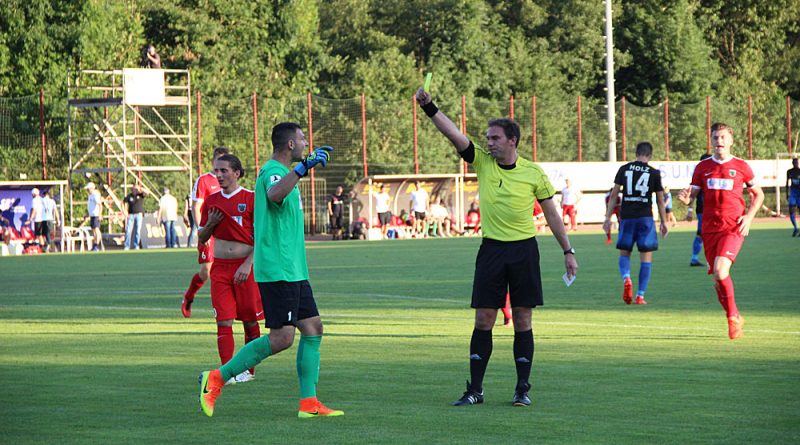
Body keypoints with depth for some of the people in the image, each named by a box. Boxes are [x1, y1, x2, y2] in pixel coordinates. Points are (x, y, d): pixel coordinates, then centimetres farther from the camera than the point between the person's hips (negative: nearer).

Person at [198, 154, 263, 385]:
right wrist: (210, 224, -4)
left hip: (246, 267, -3)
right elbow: (202, 238, 17)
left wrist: (248, 264, -15)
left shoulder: (251, 199, -5)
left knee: (250, 321, 4)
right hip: (220, 268, 3)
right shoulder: (212, 201, 8)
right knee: (223, 321, -7)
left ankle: (248, 370, 16)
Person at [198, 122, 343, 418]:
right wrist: (302, 168, -41)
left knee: (313, 328, 6)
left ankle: (309, 403, 6)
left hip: (294, 270, 11)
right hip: (278, 271, -11)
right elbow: (275, 194, -40)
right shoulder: (272, 171, -14)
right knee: (281, 338, -12)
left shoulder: (279, 171, 19)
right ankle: (216, 379, -5)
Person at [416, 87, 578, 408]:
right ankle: (475, 389, 3)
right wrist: (428, 106, -21)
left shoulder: (534, 173, -1)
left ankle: (523, 389, 7)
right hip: (491, 249, 2)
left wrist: (568, 251, 6)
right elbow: (452, 133, -8)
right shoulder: (482, 161, 2)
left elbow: (552, 214, 6)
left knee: (522, 320, 1)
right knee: (483, 320, 0)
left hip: (524, 249, -1)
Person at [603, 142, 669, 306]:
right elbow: (660, 200, 6)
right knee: (646, 257, 5)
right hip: (645, 218, -1)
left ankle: (626, 278, -16)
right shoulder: (654, 173, 2)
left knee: (624, 253, 14)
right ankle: (640, 295, 0)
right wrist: (664, 222, 15)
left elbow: (614, 194, 4)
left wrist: (608, 217, 9)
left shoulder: (624, 169, 5)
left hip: (626, 217, 1)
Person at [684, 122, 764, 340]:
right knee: (718, 279, 4)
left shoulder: (741, 166, 3)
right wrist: (686, 199, -15)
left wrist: (749, 217, -1)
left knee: (720, 271, -22)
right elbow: (692, 197, 9)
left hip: (733, 228, -3)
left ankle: (732, 315, -5)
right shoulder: (703, 167, 9)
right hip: (710, 228, 3)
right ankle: (735, 318, 22)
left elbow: (758, 194, 14)